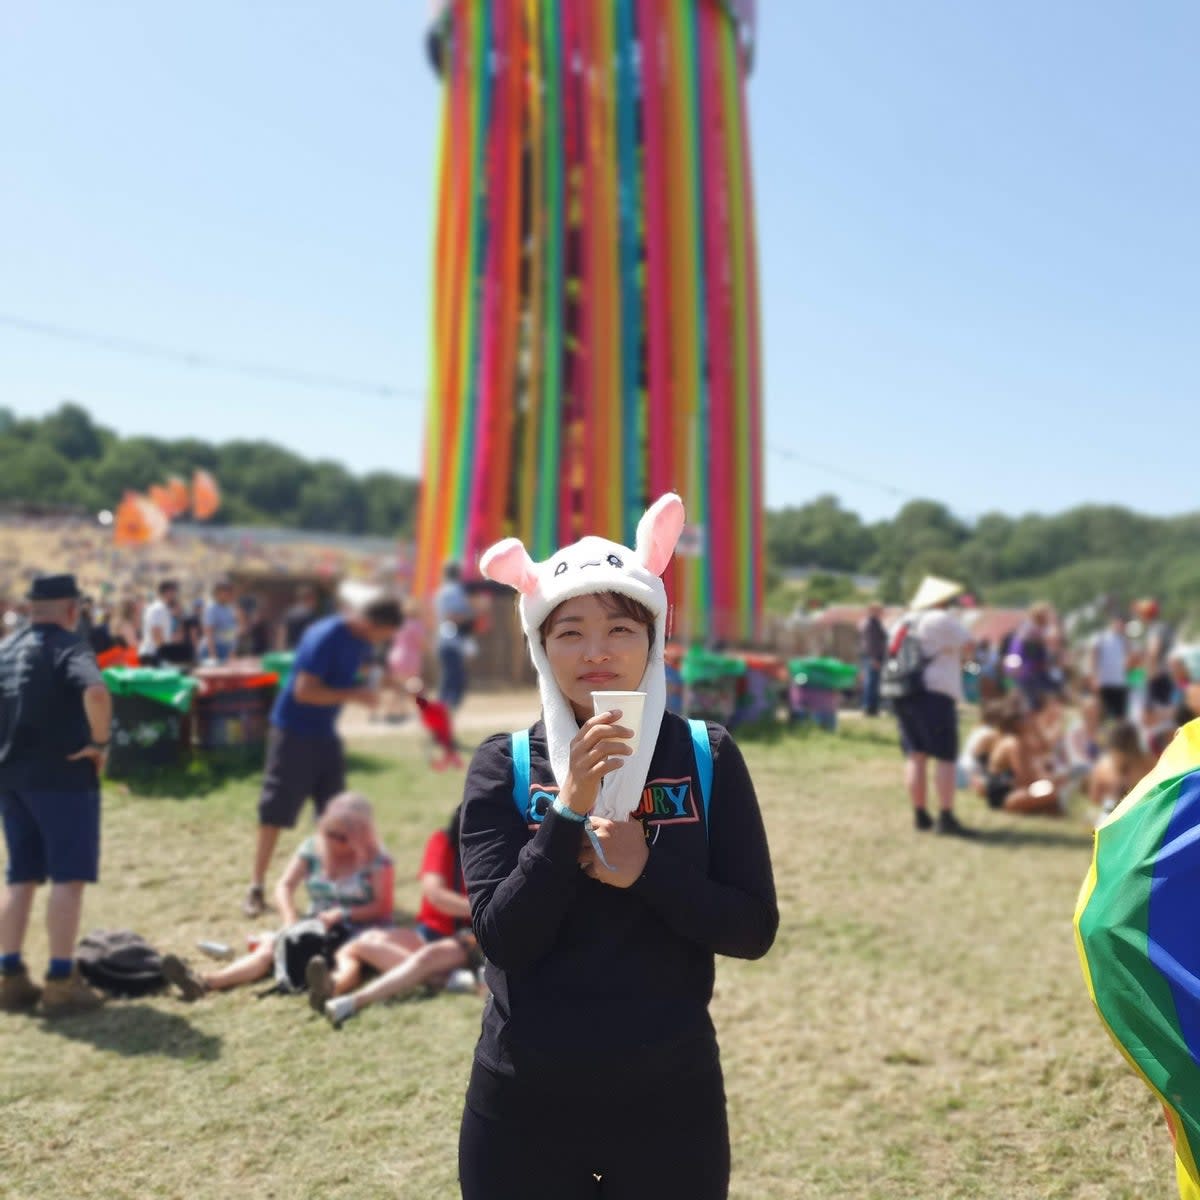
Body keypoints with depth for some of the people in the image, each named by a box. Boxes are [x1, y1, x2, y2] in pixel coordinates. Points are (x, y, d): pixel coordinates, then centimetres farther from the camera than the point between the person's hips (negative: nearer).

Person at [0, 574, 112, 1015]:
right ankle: (61, 982, -1)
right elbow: (96, 693, -32)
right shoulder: (68, 649, -11)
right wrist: (99, 742, -19)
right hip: (62, 777, -7)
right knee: (68, 878, -2)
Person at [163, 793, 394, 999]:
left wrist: (343, 914, -26)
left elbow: (383, 907, -12)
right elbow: (284, 886, -1)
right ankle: (204, 981, -47)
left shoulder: (377, 859, -7)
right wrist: (290, 918, -21)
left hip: (357, 932, -1)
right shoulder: (313, 847, 6)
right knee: (269, 946, -26)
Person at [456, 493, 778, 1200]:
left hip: (671, 1097, 0)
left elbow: (754, 928, -5)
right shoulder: (504, 766, -6)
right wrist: (571, 807, -23)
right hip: (526, 1102, 0)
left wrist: (647, 870, -19)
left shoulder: (707, 756, -5)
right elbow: (503, 939, -13)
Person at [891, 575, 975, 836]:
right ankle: (946, 818, -12)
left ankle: (920, 815, 10)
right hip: (934, 693, -7)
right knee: (946, 757, -6)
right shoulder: (942, 620, -4)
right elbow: (968, 644, 0)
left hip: (902, 695, 7)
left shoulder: (904, 622, 18)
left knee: (915, 755, 8)